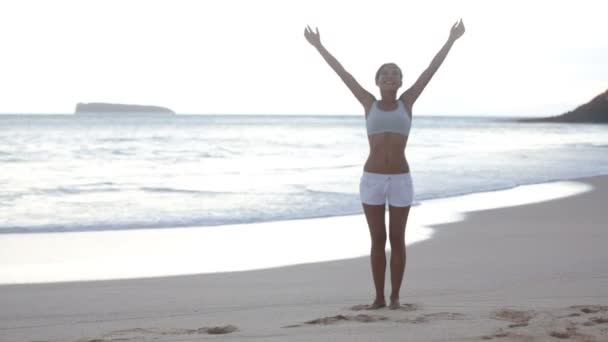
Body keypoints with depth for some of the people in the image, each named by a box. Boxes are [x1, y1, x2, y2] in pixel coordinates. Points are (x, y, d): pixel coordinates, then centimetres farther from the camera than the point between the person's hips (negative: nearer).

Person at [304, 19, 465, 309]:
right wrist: (318, 46, 9)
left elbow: (431, 70, 6)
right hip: (371, 180, 0)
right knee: (377, 240, 5)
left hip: (400, 180, 0)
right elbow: (343, 74, 8)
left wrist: (451, 41, 5)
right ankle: (379, 297, 16)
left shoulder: (406, 102, 7)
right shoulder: (369, 103, 7)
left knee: (397, 239, 5)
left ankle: (395, 296, 16)